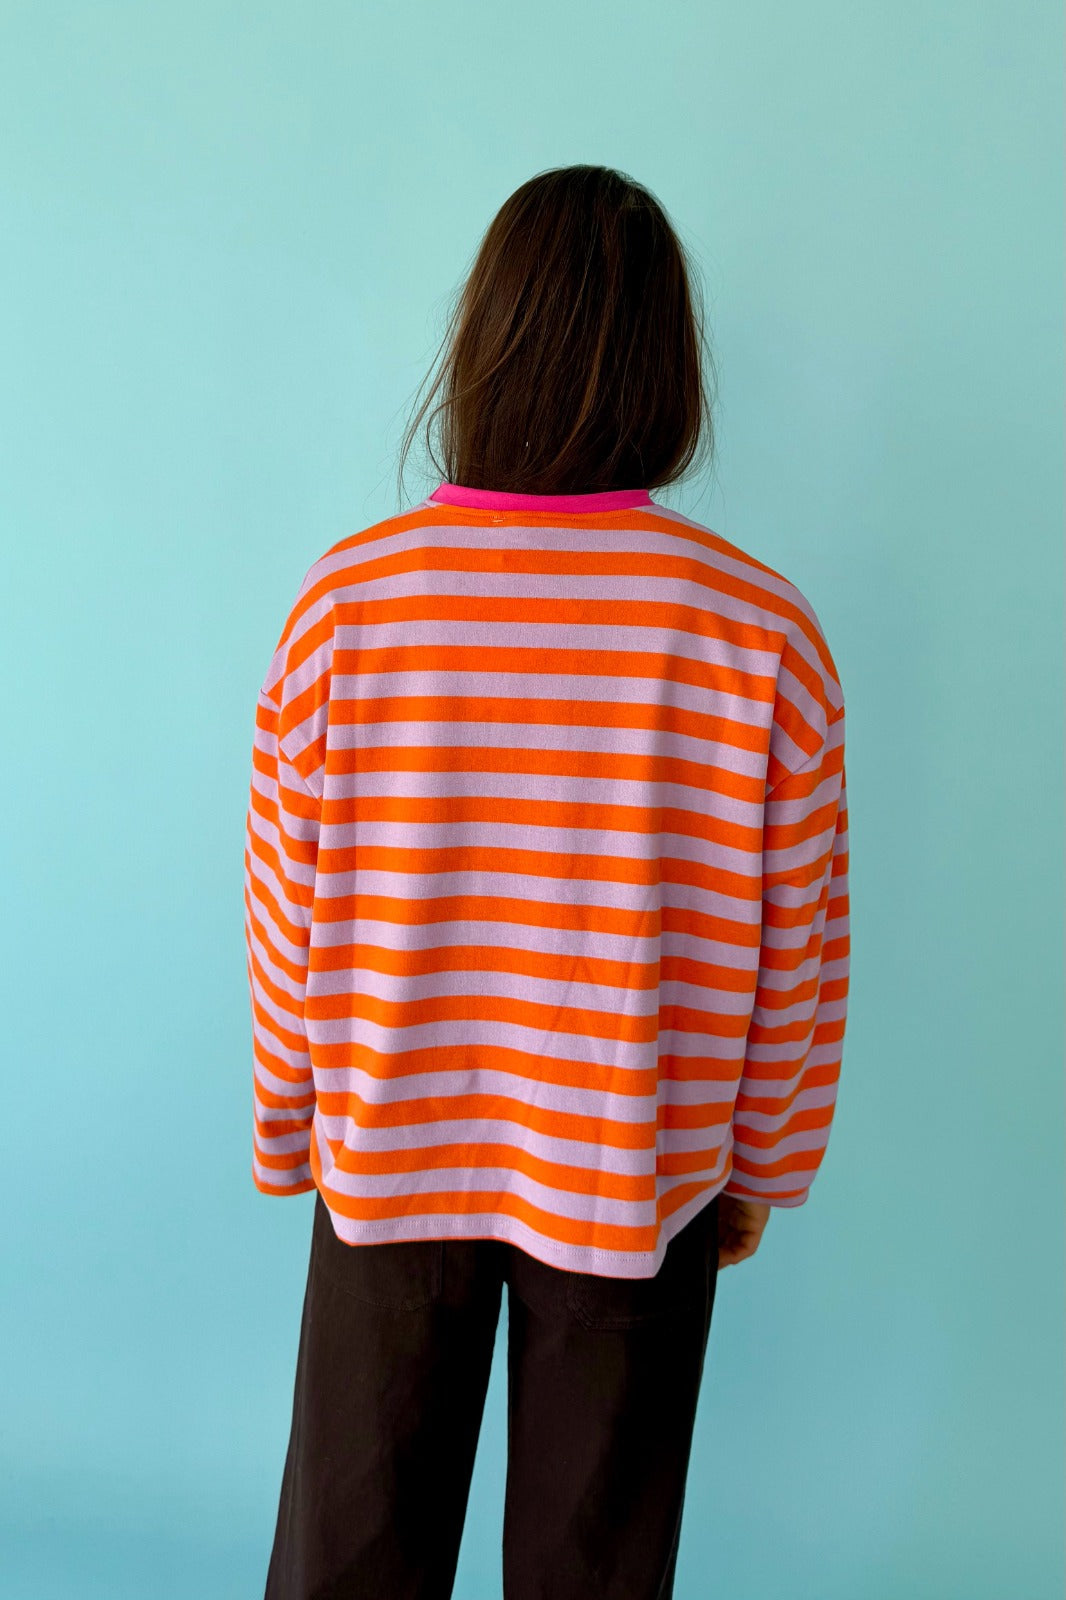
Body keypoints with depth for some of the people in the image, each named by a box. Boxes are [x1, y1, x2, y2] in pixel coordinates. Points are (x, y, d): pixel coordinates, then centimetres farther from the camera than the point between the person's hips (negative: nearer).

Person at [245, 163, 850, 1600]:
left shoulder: (343, 602, -15)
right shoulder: (765, 632, -17)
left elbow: (286, 923, -6)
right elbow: (797, 958, -8)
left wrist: (290, 1139, 10)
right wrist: (762, 1169, 9)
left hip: (389, 1159, 1)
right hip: (637, 1185, 0)